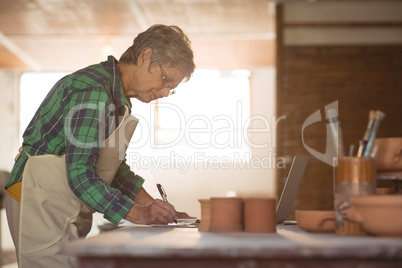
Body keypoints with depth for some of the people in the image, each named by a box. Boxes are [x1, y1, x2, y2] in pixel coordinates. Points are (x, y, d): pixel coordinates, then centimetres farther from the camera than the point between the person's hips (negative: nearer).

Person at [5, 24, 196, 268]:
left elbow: (115, 167, 17)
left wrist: (153, 208, 7)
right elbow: (80, 174, -25)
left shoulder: (117, 96, 12)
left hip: (66, 212, 10)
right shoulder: (94, 91, -20)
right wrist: (138, 214, -22)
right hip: (42, 205, -10)